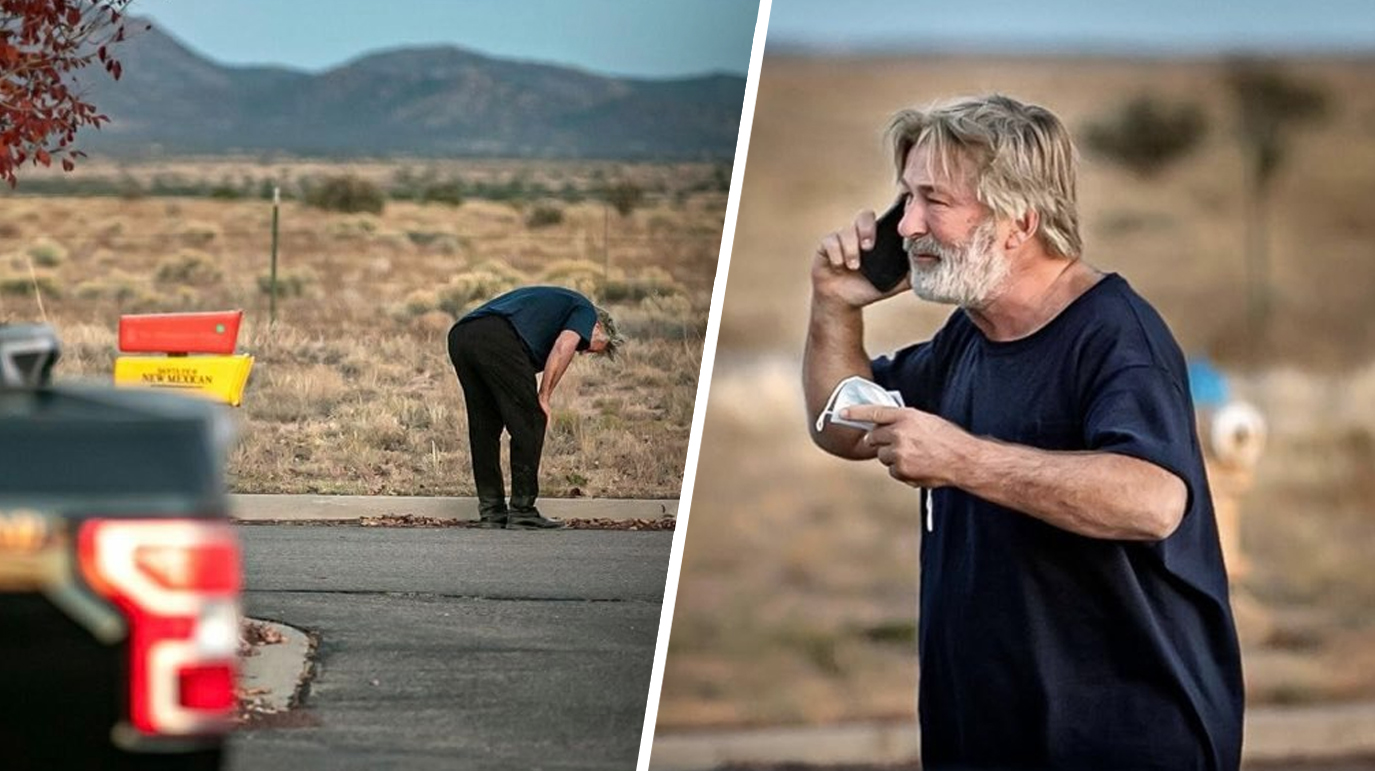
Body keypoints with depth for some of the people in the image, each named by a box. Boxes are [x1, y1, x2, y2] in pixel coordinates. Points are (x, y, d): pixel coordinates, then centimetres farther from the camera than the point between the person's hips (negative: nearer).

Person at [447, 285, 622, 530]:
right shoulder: (585, 310, 19)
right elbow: (563, 346, -4)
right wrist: (544, 398, 1)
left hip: (459, 336, 8)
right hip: (498, 340, -8)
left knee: (483, 428, 18)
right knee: (529, 425, 4)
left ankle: (491, 511, 20)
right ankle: (522, 511, 7)